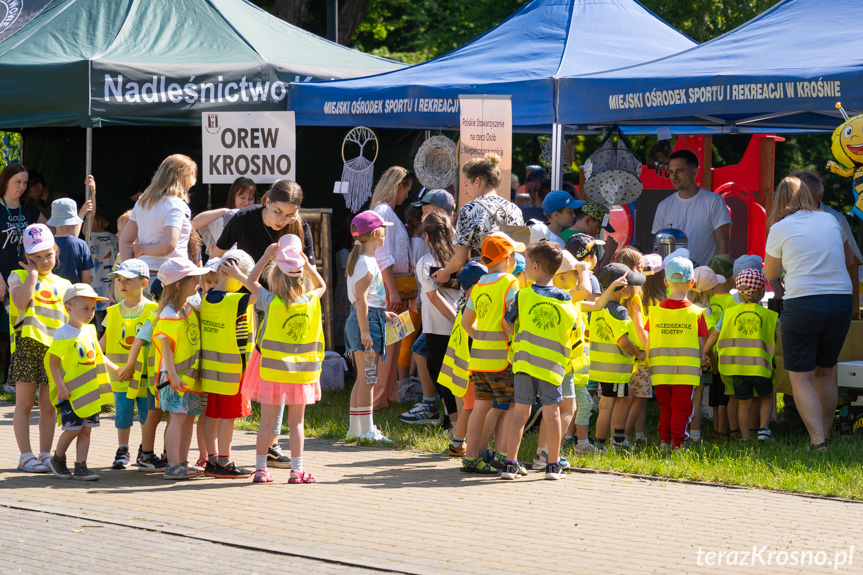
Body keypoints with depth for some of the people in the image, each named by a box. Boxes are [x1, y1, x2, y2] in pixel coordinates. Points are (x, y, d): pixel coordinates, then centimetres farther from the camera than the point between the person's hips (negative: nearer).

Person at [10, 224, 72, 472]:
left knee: (49, 405, 5)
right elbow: (21, 301, -15)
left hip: (54, 348, 3)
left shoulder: (63, 285, 15)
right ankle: (26, 457, 0)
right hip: (27, 344, -3)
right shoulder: (19, 277, 5)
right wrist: (33, 273, -8)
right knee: (24, 403, -2)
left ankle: (45, 455, 10)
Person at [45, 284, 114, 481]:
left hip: (90, 391, 7)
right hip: (71, 391, -7)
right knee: (73, 428, -7)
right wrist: (60, 385, -19)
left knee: (86, 430, 6)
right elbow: (53, 361, -13)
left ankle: (81, 467, 11)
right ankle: (57, 460, 16)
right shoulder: (63, 334, -13)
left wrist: (116, 368, 19)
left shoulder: (90, 330, 10)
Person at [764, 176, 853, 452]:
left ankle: (817, 441, -13)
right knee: (825, 371, 19)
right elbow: (846, 260, 27)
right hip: (841, 300, 4)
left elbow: (771, 274, 12)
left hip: (802, 304, -4)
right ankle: (825, 436, 23)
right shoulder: (830, 221, 11)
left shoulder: (780, 229, 0)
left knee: (800, 377, 0)